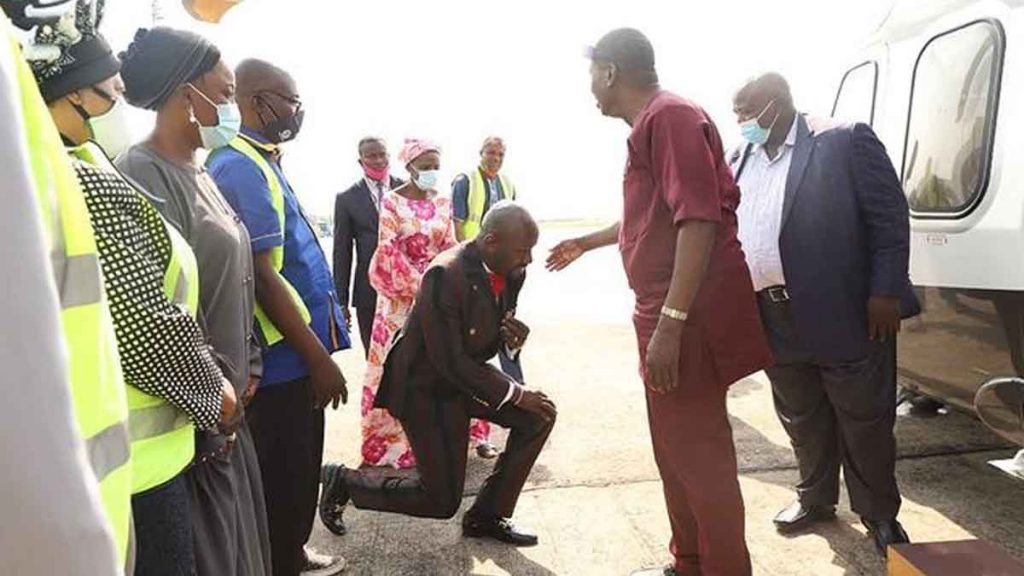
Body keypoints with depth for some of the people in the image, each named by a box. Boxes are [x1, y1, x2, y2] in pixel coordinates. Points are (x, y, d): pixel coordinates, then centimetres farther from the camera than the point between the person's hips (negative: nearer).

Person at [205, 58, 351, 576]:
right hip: (283, 357, -10)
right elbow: (262, 277, -24)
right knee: (285, 477, 6)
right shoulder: (241, 168, -18)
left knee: (300, 470, 22)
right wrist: (319, 357, -21)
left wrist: (318, 348, 20)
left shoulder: (262, 162, 13)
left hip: (296, 350, 10)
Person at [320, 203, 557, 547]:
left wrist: (515, 335, -16)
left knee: (539, 415, -3)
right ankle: (343, 482, 19)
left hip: (469, 374, 8)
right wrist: (514, 394, -22)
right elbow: (450, 362, -28)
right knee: (442, 501, -2)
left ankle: (487, 516, 13)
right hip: (425, 387, -8)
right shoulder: (446, 275, -31)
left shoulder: (512, 271, -7)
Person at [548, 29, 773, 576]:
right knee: (677, 450, 18)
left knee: (700, 456, -1)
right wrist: (585, 243, 45)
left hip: (688, 317, -10)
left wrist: (670, 323, -27)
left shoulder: (670, 115, -13)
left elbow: (698, 219, -24)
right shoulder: (652, 122, 19)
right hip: (669, 313, 10)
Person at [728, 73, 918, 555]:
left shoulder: (845, 141, -6)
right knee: (802, 420, 18)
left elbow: (890, 218, -8)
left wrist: (885, 291, -14)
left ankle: (880, 513, 29)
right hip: (775, 321, 5)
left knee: (864, 422, 10)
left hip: (845, 314, -5)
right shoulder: (742, 159, 12)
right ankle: (815, 498, 37)